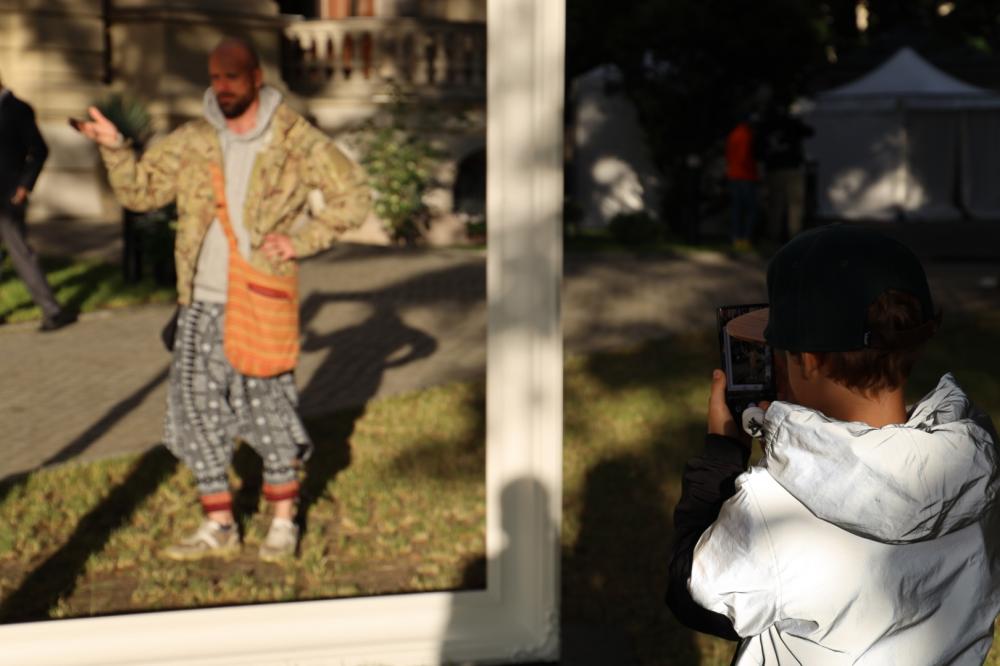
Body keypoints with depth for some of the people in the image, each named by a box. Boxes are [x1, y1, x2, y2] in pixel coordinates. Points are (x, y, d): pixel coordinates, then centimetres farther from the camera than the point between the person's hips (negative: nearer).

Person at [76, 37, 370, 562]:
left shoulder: (295, 139, -4)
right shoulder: (191, 141, 6)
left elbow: (352, 195, -2)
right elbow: (140, 190, 8)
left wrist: (300, 241, -10)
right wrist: (114, 148, -9)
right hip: (201, 303, 4)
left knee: (269, 410, 2)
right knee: (198, 410, 6)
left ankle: (283, 521, 21)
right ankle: (218, 526, 19)